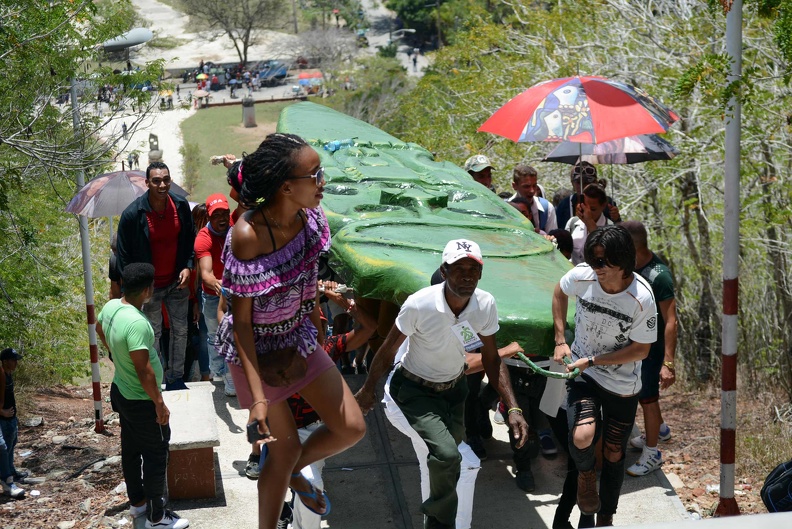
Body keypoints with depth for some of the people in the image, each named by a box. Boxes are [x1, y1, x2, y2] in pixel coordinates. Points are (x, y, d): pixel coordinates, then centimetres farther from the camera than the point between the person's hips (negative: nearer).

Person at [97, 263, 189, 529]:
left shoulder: (111, 306, -6)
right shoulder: (137, 323, -34)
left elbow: (99, 329, 18)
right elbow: (143, 369, -30)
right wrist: (159, 403, -21)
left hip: (121, 391, 9)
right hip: (141, 401, -9)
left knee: (131, 449, 23)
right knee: (156, 456, 6)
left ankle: (137, 502, 40)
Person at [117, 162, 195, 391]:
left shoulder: (181, 206, -7)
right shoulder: (132, 214, -19)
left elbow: (189, 239, 9)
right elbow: (124, 254, -10)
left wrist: (187, 266, -5)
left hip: (177, 282, 4)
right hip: (149, 286, -4)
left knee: (180, 330, 14)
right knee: (152, 336, 6)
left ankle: (175, 378, 30)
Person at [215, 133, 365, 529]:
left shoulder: (309, 217, -12)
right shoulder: (248, 235, -31)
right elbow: (241, 319, -24)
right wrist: (258, 396, -25)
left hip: (299, 340, 6)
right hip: (258, 349, -6)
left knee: (352, 428, 5)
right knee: (286, 449, 5)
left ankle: (292, 471, 33)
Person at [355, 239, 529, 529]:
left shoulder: (486, 304, -18)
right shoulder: (419, 304, -31)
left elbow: (491, 359, -6)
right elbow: (388, 350, -15)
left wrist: (513, 407, -14)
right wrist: (367, 390, -2)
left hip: (454, 387, 5)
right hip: (415, 390, -5)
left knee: (449, 454, 20)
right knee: (447, 454, -25)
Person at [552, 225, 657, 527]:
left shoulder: (641, 299, -26)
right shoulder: (581, 276, -20)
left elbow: (640, 350, -16)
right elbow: (560, 292, 5)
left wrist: (592, 360, -21)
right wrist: (560, 340, -1)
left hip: (622, 385, 0)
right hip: (583, 375, 1)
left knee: (613, 454, 14)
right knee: (582, 438, -24)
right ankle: (586, 473, 13)